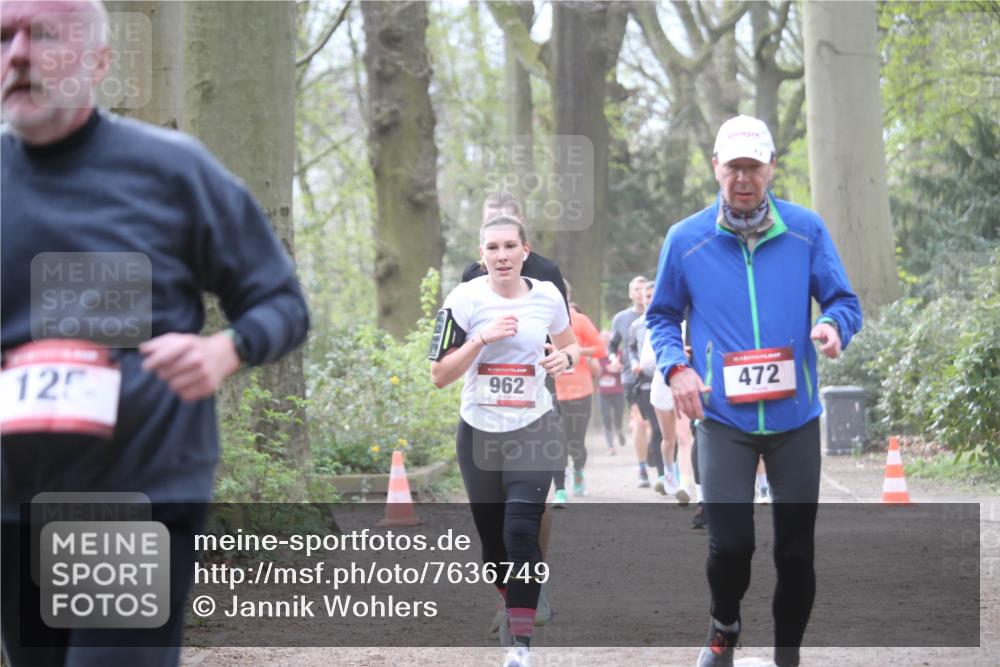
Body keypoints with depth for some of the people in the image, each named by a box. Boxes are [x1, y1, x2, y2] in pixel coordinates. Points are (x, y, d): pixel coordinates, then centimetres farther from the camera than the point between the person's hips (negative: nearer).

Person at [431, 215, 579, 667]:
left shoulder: (547, 296, 0)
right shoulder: (464, 299, -7)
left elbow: (571, 346, 18)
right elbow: (439, 376, -9)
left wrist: (566, 357, -6)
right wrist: (482, 338, -22)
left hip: (533, 430, 0)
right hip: (479, 433, 1)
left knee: (521, 532, -15)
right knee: (492, 538, 8)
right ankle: (512, 606, 37)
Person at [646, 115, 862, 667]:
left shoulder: (806, 230, 0)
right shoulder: (686, 240, -1)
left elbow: (843, 301, 4)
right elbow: (662, 316, 10)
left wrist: (834, 325, -19)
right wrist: (675, 367, -8)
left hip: (795, 418, 1)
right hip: (724, 419, -1)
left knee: (795, 549, 5)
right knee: (730, 542, -13)